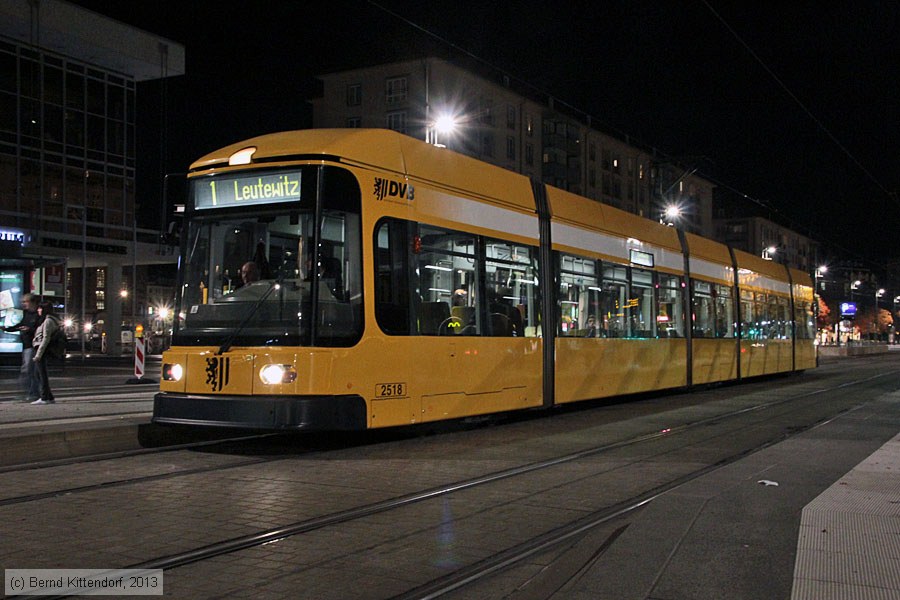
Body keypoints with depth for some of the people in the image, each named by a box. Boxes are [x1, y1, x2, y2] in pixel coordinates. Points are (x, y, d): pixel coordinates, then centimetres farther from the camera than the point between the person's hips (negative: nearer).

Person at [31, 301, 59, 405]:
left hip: (41, 349, -10)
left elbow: (46, 338, -17)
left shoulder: (48, 321, -11)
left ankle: (44, 398, -5)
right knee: (40, 374, 11)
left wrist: (38, 354, -19)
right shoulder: (45, 320, 20)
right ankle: (49, 397, 13)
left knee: (42, 374, -7)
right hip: (39, 349, 10)